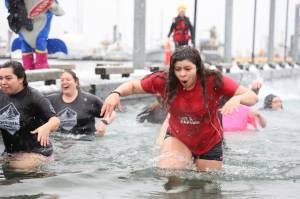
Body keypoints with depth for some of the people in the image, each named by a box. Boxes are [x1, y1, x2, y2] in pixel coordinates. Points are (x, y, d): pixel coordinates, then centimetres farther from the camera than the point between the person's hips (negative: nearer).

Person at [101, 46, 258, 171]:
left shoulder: (214, 81, -27)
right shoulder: (164, 81, -22)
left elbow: (253, 97, -28)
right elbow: (133, 86, -10)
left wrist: (237, 98, -51)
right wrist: (115, 94, -31)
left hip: (209, 143, 0)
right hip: (177, 138, 0)